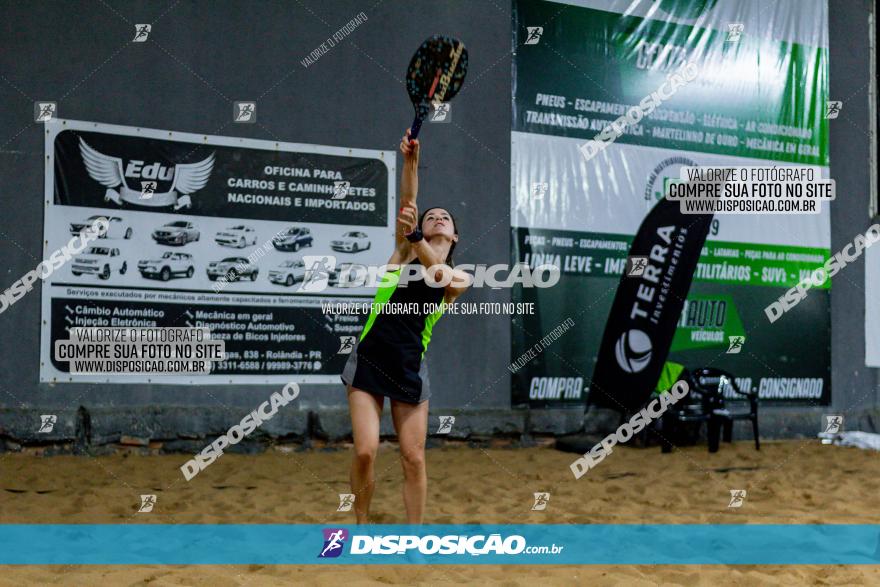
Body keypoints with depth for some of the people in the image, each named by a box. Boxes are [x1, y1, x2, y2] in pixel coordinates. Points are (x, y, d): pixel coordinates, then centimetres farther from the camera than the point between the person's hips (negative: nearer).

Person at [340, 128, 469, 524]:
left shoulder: (459, 278, 7)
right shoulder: (404, 251, 8)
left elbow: (439, 273, -17)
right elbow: (407, 203, -7)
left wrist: (416, 241, -34)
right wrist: (410, 160, -23)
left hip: (410, 368, 1)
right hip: (369, 358, 0)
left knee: (413, 459, -1)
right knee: (365, 452, -9)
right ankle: (361, 526, 9)